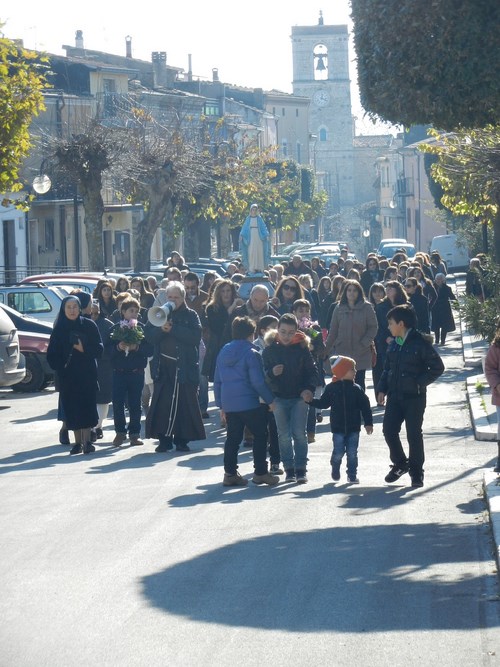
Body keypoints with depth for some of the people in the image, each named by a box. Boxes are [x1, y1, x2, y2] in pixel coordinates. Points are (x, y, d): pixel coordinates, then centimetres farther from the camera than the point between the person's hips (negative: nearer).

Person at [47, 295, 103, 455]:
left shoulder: (89, 325, 0)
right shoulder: (59, 329, 4)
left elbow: (98, 348, -1)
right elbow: (52, 353, 4)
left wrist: (84, 349, -17)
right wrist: (59, 367, -10)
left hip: (87, 374, -1)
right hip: (67, 375, 1)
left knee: (87, 404, -7)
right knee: (72, 406, 1)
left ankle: (86, 441, -5)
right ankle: (78, 442, 8)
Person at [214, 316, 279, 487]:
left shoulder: (223, 352, 11)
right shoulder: (251, 353, -10)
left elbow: (217, 381, 15)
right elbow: (257, 381, -13)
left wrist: (221, 404, 21)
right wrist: (270, 400, -4)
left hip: (229, 403, 6)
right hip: (249, 403, -6)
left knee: (232, 438, 10)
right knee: (260, 435, 5)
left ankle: (230, 473, 7)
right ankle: (260, 472, 5)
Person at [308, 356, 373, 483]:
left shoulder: (357, 389, 1)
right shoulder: (331, 388, -1)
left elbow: (365, 407, 2)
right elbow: (323, 403, 6)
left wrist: (368, 423, -3)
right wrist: (310, 401, -5)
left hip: (353, 427, 1)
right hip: (338, 427, -1)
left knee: (352, 453, 1)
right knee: (338, 452, 0)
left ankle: (352, 475, 12)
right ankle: (335, 471, 25)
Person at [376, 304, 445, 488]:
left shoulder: (420, 342, -12)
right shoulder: (394, 343, 9)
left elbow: (437, 367, -10)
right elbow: (387, 368, 17)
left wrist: (419, 383, -13)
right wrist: (382, 389, 7)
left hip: (414, 397, -6)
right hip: (395, 396, 6)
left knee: (414, 434, -1)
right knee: (389, 430, 0)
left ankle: (416, 472, 12)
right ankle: (400, 463, 21)